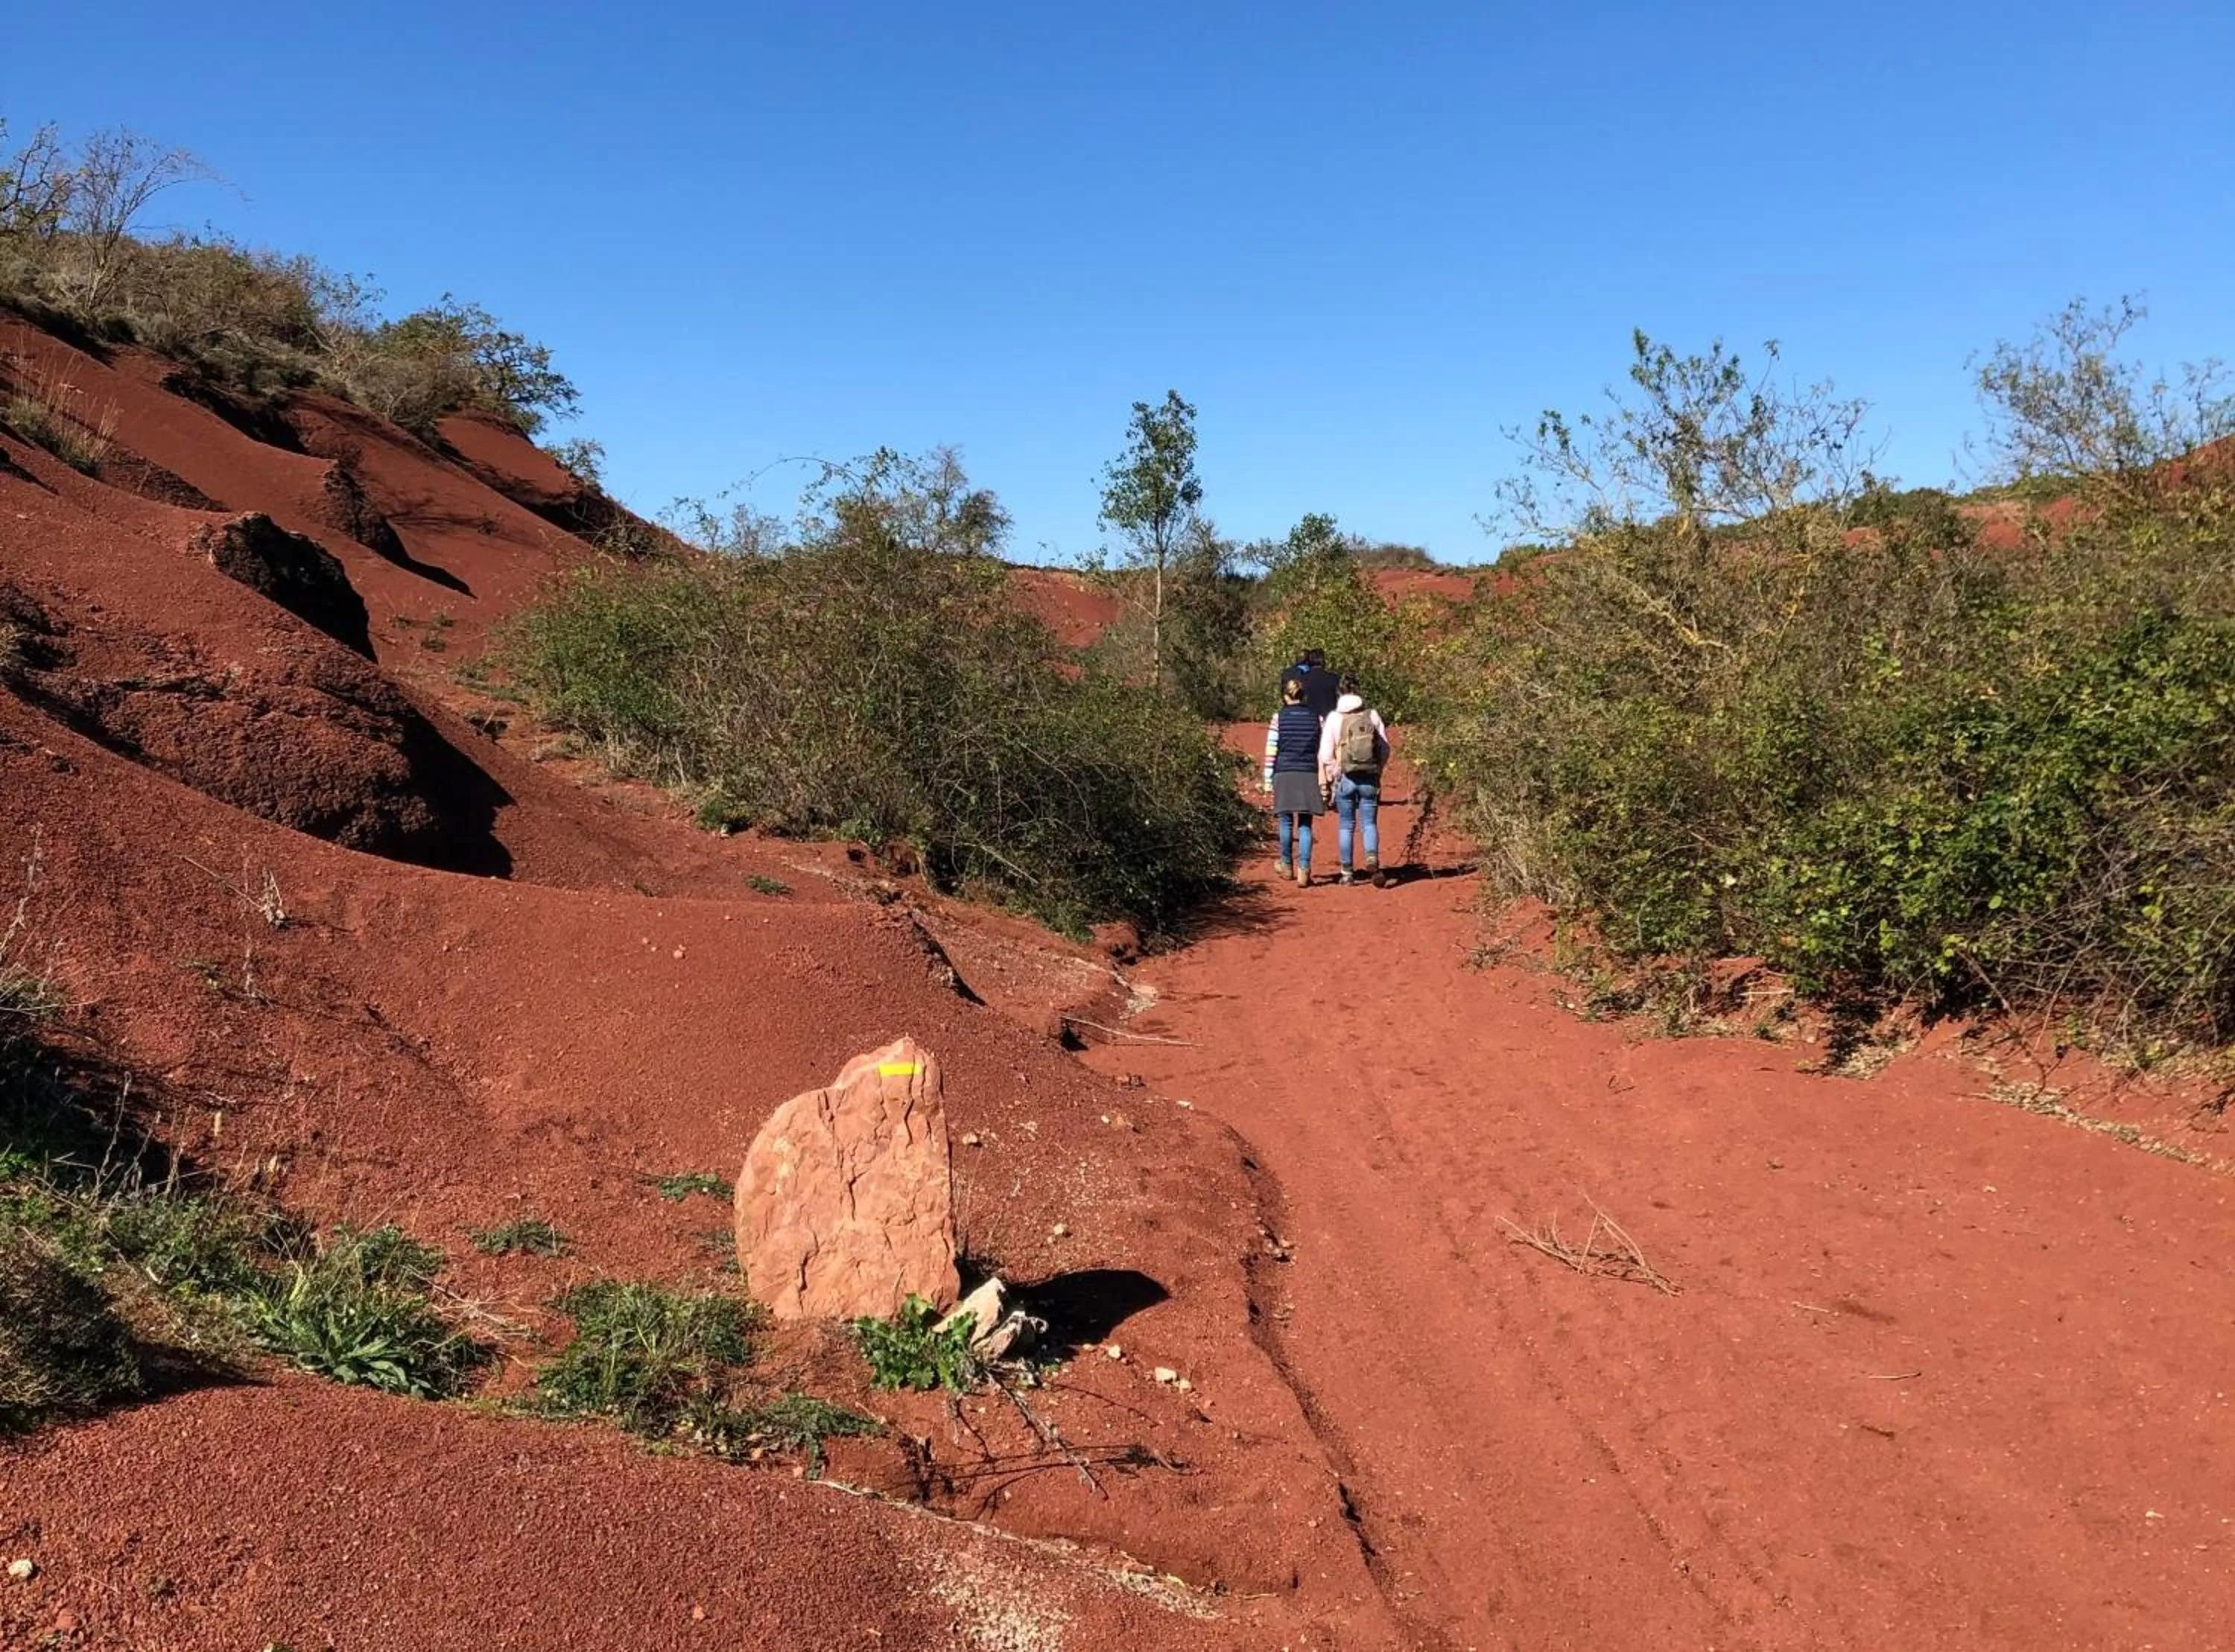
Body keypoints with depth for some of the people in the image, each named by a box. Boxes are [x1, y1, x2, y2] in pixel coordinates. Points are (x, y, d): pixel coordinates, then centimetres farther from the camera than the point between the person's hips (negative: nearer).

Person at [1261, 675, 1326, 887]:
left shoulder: (1279, 717, -3)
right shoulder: (1316, 717, 3)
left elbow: (1271, 751, -3)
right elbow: (1322, 751, 4)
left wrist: (1268, 780, 3)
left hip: (1285, 775, -1)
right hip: (1309, 776, 1)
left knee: (1286, 822, 13)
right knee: (1305, 825, 3)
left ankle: (1287, 865, 29)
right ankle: (1303, 870, -6)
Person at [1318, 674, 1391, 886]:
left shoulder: (1335, 718, -4)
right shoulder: (1372, 715, -1)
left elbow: (1326, 753, -4)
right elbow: (1385, 748, 3)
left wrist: (1326, 781, 7)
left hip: (1344, 778, -1)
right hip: (1370, 779, 1)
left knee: (1345, 825, 10)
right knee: (1369, 823, 5)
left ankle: (1346, 873, 12)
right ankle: (1372, 859, -21)